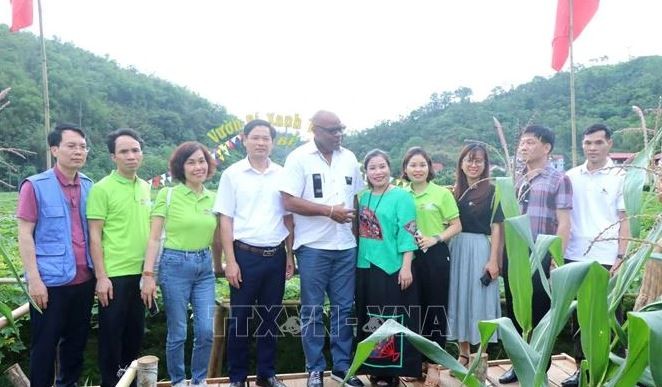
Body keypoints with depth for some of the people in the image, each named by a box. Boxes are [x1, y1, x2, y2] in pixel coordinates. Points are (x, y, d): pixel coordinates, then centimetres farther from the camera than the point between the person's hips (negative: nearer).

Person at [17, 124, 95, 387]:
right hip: (51, 281, -5)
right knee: (44, 346, 8)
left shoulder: (89, 186, 6)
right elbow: (24, 235, -8)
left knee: (76, 341, 17)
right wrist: (34, 279, -13)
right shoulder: (35, 186, -7)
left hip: (84, 279, 5)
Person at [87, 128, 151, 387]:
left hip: (140, 273, 6)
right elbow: (94, 236, -11)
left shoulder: (145, 187, 8)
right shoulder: (102, 189, -10)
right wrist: (101, 277, -14)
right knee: (111, 333, 6)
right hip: (114, 275, -6)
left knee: (135, 331, 16)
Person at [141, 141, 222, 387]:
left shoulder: (214, 198, 6)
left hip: (205, 267, 4)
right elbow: (154, 237, -7)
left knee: (206, 331, 3)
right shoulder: (167, 195, -5)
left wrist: (218, 266, 16)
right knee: (177, 334, 7)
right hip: (175, 265, -3)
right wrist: (148, 274, -13)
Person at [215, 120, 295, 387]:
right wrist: (230, 261, -9)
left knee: (270, 317, 13)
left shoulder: (282, 175, 6)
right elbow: (225, 220, -3)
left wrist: (290, 255, 8)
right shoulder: (232, 174, -2)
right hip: (245, 254, -3)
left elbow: (288, 218, 11)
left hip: (276, 255, 3)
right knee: (240, 318, 7)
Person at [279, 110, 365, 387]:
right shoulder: (299, 158, -6)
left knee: (344, 308, 11)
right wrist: (330, 211, -16)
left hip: (346, 246, 5)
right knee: (312, 310, 7)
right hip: (313, 247, -4)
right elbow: (289, 201, -12)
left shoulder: (349, 158, 9)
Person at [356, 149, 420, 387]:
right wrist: (358, 263, 13)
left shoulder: (401, 196, -7)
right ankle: (375, 368, 27)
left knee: (392, 320, 1)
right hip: (366, 268, 6)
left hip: (392, 269, -6)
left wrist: (406, 267, -17)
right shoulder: (364, 197, 11)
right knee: (370, 320, 13)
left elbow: (407, 234, -12)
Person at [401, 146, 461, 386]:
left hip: (435, 255, -3)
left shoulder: (442, 193, -3)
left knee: (435, 307, 3)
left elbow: (456, 226, -2)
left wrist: (435, 239, -15)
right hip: (410, 255, 3)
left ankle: (433, 363, 15)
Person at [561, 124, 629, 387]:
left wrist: (621, 257, -8)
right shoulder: (571, 177, 7)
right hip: (574, 258, 3)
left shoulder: (620, 177, 0)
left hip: (606, 260, -3)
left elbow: (624, 220, -1)